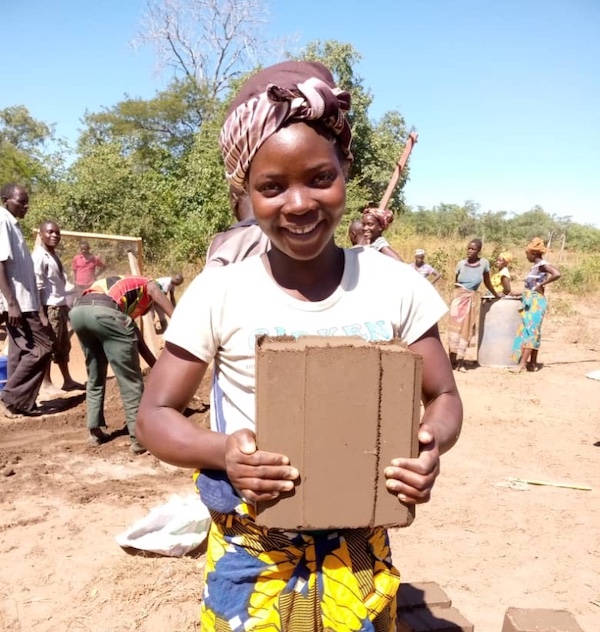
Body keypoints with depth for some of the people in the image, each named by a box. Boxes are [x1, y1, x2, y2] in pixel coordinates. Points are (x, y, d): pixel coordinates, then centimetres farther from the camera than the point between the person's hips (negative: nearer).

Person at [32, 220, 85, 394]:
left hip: (60, 306, 10)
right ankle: (46, 383, 8)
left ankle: (67, 380, 24)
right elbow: (37, 286, -18)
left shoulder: (54, 254, 15)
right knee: (49, 346, -2)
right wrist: (41, 312, -21)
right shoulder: (39, 256, -13)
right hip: (49, 307, -10)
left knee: (64, 345, 15)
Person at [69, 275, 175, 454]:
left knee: (94, 377, 24)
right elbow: (163, 300, 4)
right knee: (130, 378, 3)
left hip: (77, 311, 8)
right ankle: (138, 437, 6)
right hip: (105, 312, -7)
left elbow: (137, 340, 43)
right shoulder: (148, 285, 29)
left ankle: (95, 431, 30)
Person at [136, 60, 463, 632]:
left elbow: (443, 396, 1)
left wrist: (431, 445, -21)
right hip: (250, 554, -1)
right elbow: (156, 413, -5)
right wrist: (221, 452, -25)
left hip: (358, 552, 2)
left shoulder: (395, 286, -9)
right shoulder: (217, 293, -13)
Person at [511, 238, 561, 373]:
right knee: (532, 332, 10)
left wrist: (541, 285, -21)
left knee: (530, 331, -14)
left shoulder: (542, 264, -12)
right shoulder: (536, 266, 15)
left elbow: (557, 274, -28)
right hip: (530, 302, 10)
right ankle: (533, 363, 14)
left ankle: (522, 363, -18)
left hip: (536, 302, -10)